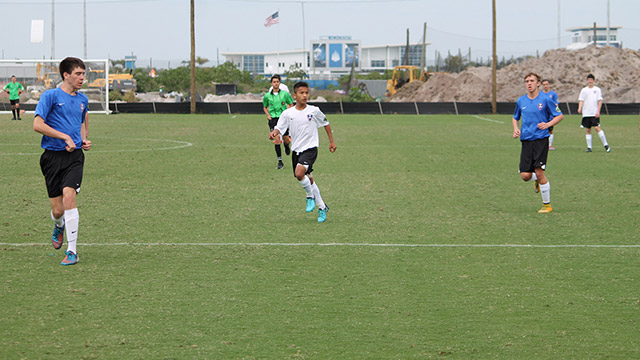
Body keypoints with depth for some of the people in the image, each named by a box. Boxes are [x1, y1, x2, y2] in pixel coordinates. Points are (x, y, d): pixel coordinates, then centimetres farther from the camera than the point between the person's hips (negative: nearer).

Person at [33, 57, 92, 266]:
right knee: (57, 210, -1)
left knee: (68, 195, -22)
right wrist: (65, 137, -16)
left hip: (75, 156, 2)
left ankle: (71, 251, -20)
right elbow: (37, 125, -12)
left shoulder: (82, 100, 14)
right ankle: (59, 227, 39)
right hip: (53, 156, -2)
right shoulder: (51, 96, -3)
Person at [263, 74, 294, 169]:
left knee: (285, 139, 2)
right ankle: (280, 162, -4)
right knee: (277, 140, -10)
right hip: (273, 119, 0)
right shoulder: (267, 96, 3)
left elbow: (291, 104, 10)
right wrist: (268, 114, 1)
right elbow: (265, 107, 19)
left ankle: (287, 147, 43)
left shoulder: (285, 94, -1)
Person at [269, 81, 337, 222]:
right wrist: (274, 133, -27)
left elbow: (325, 123, 12)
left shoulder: (314, 110, -3)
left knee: (299, 173, -26)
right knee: (308, 179, 11)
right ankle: (322, 207, 26)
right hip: (296, 150, 4)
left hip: (310, 148, -4)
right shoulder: (287, 113, 0)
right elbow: (279, 128, -4)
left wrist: (331, 141, 15)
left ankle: (310, 196, -1)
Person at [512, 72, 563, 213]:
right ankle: (538, 180, 33)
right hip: (526, 141, 4)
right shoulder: (520, 101, 10)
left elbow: (560, 116, 3)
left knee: (539, 172, -12)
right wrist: (516, 129, 5)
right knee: (525, 176, -4)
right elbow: (515, 118, 26)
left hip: (541, 139, -4)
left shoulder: (545, 99, -2)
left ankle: (547, 204, 2)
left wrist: (548, 124, -14)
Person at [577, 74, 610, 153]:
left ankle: (606, 145, -8)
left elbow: (600, 101, 2)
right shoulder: (584, 90, 10)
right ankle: (589, 147, 8)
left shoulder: (597, 89, 5)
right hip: (586, 113, 3)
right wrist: (579, 108, -13)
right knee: (588, 130, 3)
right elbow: (581, 100, 7)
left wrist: (598, 111, -9)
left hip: (595, 113, -3)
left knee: (597, 128, -14)